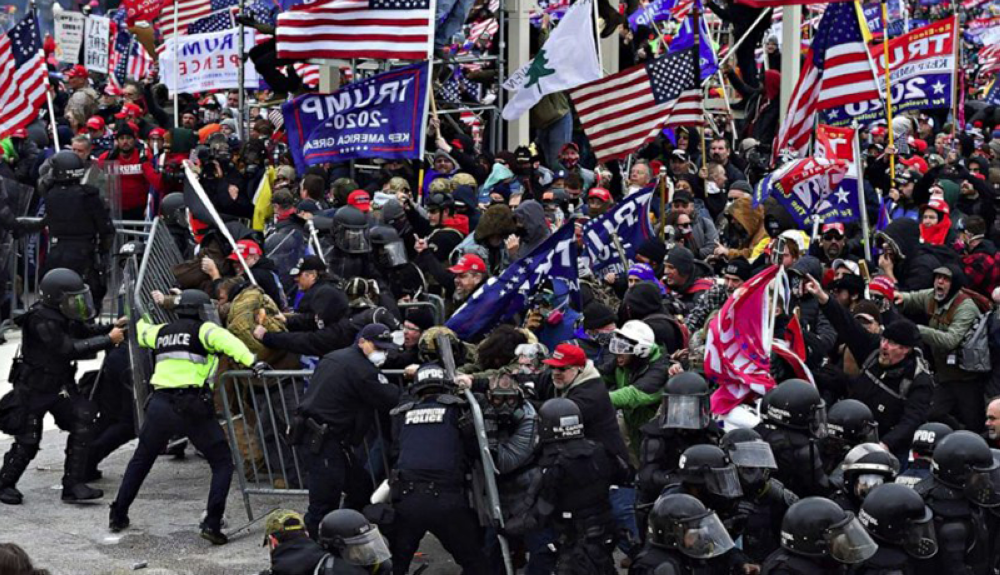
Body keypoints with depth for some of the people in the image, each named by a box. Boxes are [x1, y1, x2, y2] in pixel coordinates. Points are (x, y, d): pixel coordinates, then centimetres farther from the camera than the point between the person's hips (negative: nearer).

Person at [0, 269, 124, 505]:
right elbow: (70, 349, -31)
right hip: (35, 388, -8)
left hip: (61, 385, 8)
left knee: (81, 428, -5)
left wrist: (112, 328, -9)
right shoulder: (41, 321, -26)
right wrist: (108, 339, -29)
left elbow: (87, 331, 9)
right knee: (28, 441, 1)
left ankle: (73, 485, -1)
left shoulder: (64, 316, 0)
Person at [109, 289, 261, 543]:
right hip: (192, 408, -5)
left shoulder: (161, 331, 19)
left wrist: (143, 316, 64)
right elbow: (225, 341, -19)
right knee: (222, 462, 4)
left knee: (141, 460, 25)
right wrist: (251, 362, -30)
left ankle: (118, 515, 30)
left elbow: (141, 331, 41)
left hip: (160, 405, 5)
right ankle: (212, 522, -9)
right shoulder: (203, 330, 3)